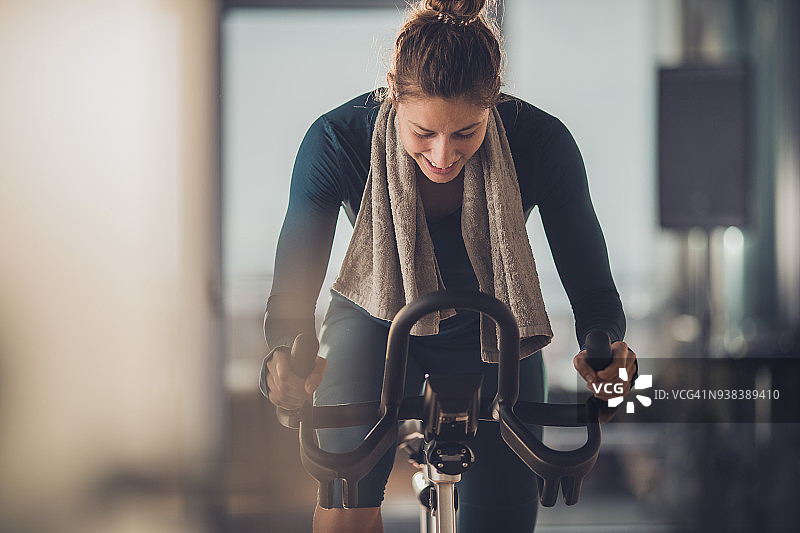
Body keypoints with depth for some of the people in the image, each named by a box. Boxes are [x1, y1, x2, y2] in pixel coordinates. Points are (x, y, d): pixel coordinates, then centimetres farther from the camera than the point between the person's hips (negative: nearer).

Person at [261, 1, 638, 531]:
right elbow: (294, 286, -26)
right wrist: (286, 352, -48)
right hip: (376, 323, -1)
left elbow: (592, 291, -21)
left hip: (492, 336, 1)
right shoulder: (336, 141, -30)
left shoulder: (541, 142, -29)